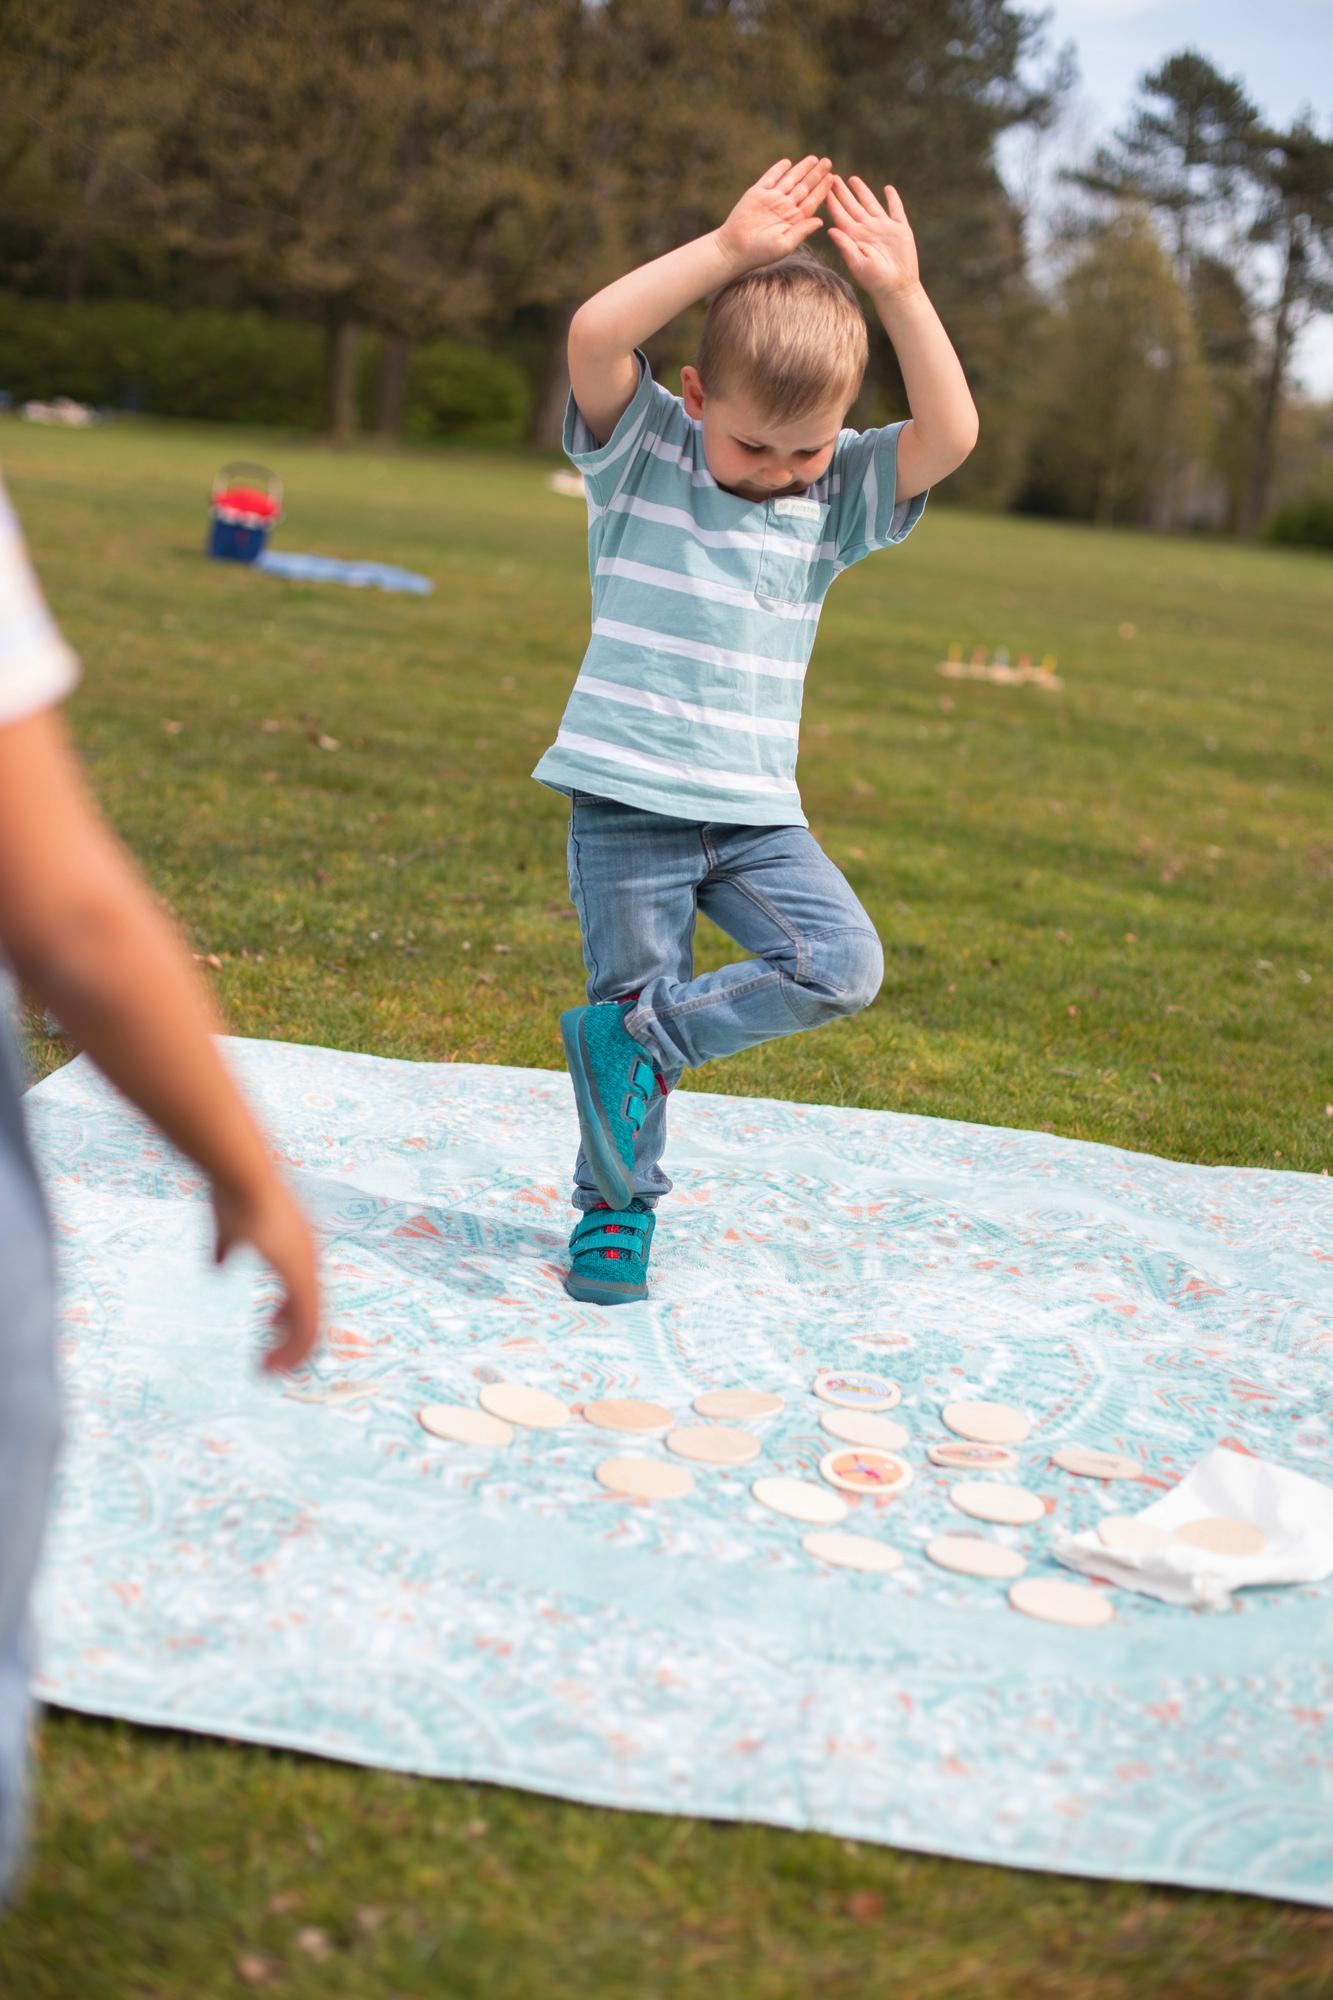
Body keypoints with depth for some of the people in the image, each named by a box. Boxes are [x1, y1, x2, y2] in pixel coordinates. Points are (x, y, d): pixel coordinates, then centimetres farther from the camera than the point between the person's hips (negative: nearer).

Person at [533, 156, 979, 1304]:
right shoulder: (641, 452, -2)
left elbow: (952, 436, -7)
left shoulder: (839, 493, 7)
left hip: (757, 810, 3)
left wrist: (901, 293, -12)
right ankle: (618, 1209, 23)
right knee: (639, 993, 2)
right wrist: (732, 247, -21)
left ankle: (639, 1038, 4)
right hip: (626, 799, -3)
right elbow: (594, 335, -20)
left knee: (844, 964, -13)